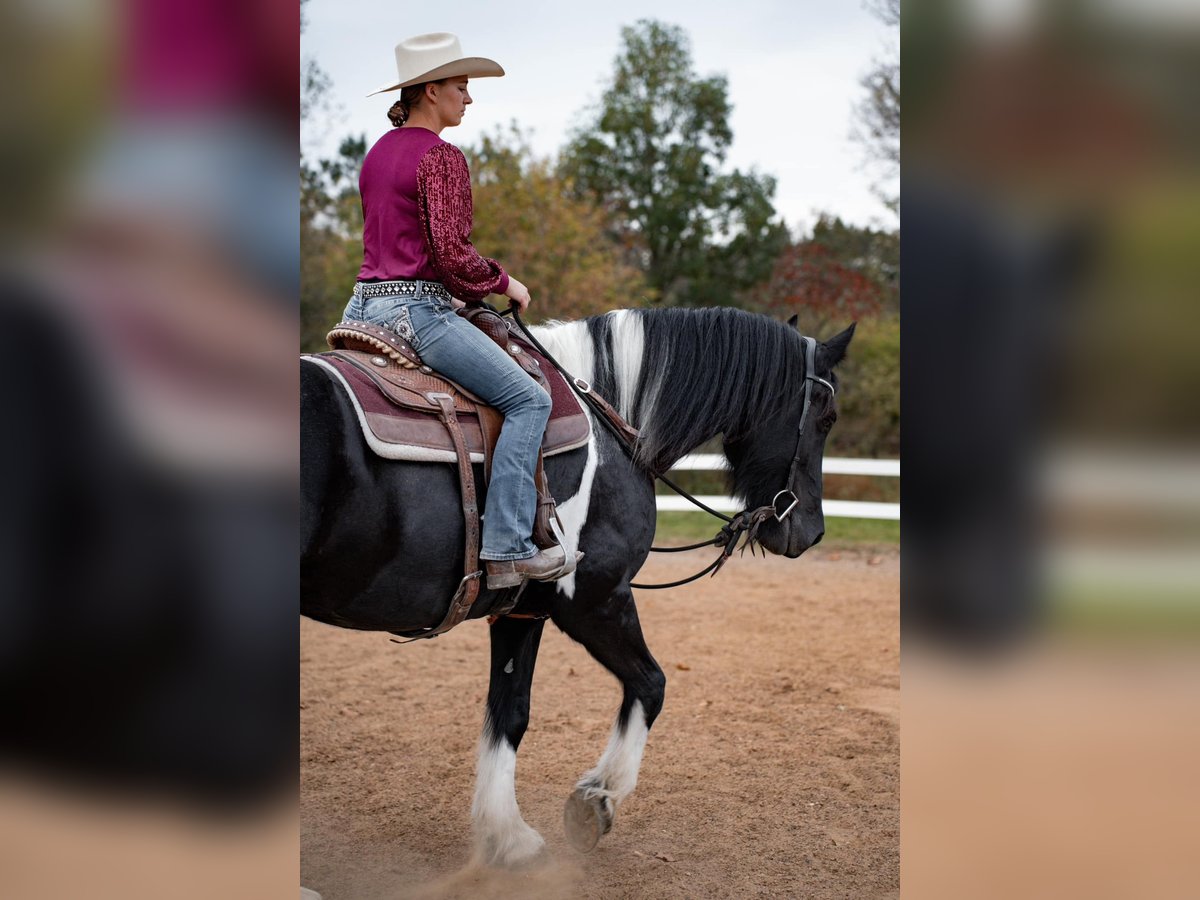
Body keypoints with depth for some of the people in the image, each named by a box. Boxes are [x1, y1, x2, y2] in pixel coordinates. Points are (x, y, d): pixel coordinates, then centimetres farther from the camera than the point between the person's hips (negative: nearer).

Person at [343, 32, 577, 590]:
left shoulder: (378, 152, 16)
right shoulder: (441, 157, -11)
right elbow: (451, 253, -19)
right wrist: (503, 283, -2)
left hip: (364, 305, 10)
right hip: (416, 309, -10)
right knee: (528, 399, -8)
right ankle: (506, 551, -14)